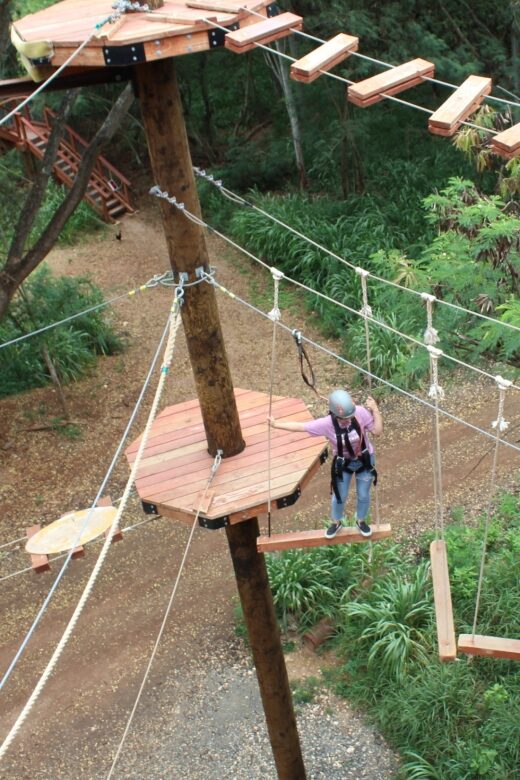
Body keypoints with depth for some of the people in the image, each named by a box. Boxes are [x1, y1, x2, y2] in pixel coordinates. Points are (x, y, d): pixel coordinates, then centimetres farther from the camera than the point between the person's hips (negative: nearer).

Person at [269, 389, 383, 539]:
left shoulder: (360, 413, -30)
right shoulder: (326, 423, -31)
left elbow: (377, 431, -22)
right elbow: (300, 426, -22)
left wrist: (375, 410, -31)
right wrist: (276, 424, -20)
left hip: (365, 460, 0)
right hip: (343, 463, 0)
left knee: (363, 495, 19)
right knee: (340, 495, 18)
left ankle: (361, 521, 49)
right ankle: (336, 522, 48)